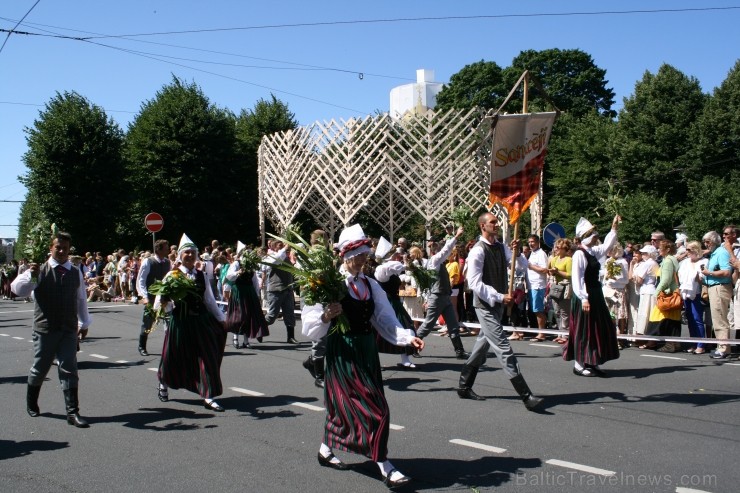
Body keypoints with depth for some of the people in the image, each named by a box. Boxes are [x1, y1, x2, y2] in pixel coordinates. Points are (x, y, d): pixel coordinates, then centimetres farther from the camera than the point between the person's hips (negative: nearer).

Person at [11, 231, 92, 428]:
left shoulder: (75, 273, 6)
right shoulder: (39, 271, -3)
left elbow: (81, 299, 14)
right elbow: (17, 289, -15)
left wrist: (84, 322, 18)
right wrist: (31, 276, -33)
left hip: (69, 330, 2)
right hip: (45, 328, -1)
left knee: (69, 370, -2)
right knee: (40, 368, 12)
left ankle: (73, 412, 1)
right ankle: (31, 403, 37)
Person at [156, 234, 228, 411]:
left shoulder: (201, 276, 7)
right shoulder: (172, 275, -5)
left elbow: (209, 300, 13)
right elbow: (161, 300, -7)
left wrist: (221, 318, 13)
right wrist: (165, 304, -29)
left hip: (201, 322, 3)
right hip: (180, 322, -3)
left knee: (208, 358, -3)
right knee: (174, 357, 12)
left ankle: (208, 398, 2)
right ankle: (163, 386, 42)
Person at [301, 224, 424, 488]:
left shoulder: (371, 285, 6)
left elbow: (386, 319, 2)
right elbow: (310, 325, -12)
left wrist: (408, 337, -11)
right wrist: (325, 317, -32)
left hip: (367, 351, 6)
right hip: (342, 353, -6)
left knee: (345, 406, 17)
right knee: (373, 409, -8)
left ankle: (326, 451, 38)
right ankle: (385, 467, 1)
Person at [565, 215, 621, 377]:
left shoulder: (593, 252, 10)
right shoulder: (579, 254, -16)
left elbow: (607, 246, 29)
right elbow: (577, 278, -21)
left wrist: (614, 228, 26)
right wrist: (583, 298, -25)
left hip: (596, 295, 9)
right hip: (585, 297, -9)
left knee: (600, 329, 12)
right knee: (583, 329, -2)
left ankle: (592, 363, 20)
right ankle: (579, 364, 7)